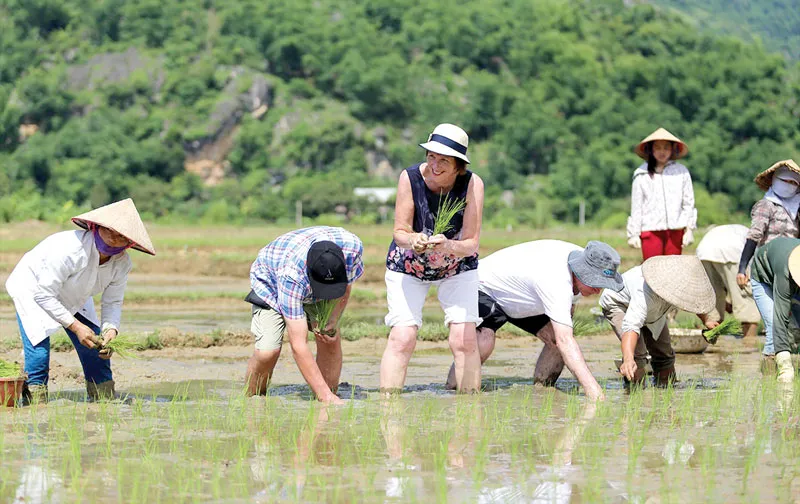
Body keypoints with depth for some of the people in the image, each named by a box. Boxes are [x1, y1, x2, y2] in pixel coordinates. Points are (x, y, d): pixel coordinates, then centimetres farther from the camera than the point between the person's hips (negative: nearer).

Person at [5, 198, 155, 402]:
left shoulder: (122, 263, -18)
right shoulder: (70, 249, -39)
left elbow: (113, 302, -7)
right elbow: (44, 295, -34)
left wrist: (110, 330, -27)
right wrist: (75, 326, -35)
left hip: (73, 298, 7)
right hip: (32, 289, -6)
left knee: (97, 350, 0)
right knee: (38, 352, -23)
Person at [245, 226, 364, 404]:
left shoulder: (352, 246, -34)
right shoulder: (292, 274, -46)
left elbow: (346, 285, -7)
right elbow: (298, 346, -43)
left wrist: (333, 321, -22)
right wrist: (324, 395, -45)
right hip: (270, 282, -4)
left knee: (330, 339, -15)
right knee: (268, 351, -22)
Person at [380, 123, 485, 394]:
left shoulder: (472, 184, -25)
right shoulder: (410, 178, -25)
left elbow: (471, 244, -26)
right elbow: (400, 232, -21)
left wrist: (448, 246, -48)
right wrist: (413, 240, -44)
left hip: (458, 268, 1)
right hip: (408, 267, -1)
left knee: (464, 339, -12)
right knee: (402, 338, -13)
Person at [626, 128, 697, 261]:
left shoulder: (681, 172, 8)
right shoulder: (641, 175, 5)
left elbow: (688, 203, 11)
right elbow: (636, 206, 8)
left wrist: (689, 229, 7)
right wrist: (634, 234, 7)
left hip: (675, 230, 1)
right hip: (650, 229, -1)